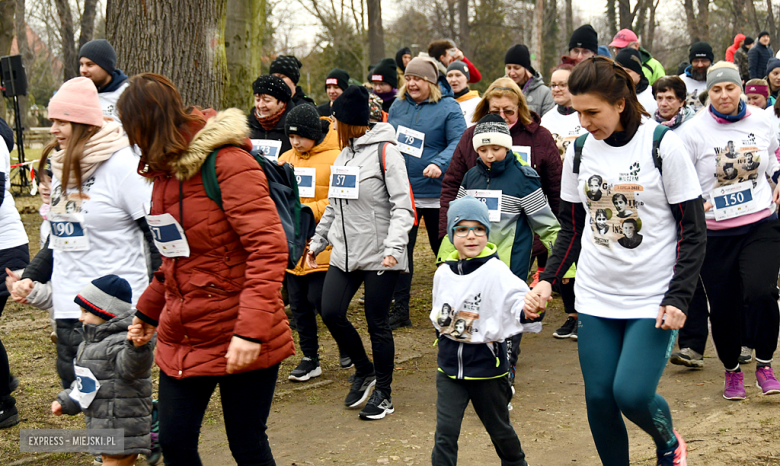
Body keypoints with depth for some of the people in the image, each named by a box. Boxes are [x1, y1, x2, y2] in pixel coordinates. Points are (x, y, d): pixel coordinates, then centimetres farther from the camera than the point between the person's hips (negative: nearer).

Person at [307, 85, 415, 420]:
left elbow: (402, 205, -14)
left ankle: (383, 393, 18)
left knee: (377, 322, 1)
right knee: (331, 313, -3)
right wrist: (317, 242, 21)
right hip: (345, 252, 7)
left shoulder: (385, 152, -9)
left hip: (378, 255, -7)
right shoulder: (344, 155, 14)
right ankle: (364, 371, 21)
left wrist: (394, 246, -24)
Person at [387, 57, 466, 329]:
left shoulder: (448, 108, -7)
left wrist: (439, 164, -30)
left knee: (444, 250, 9)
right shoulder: (398, 106, 8)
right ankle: (399, 310, 11)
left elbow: (458, 142, -16)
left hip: (436, 194, -4)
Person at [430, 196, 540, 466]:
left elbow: (518, 300, -29)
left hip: (487, 367, -3)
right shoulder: (444, 273, 0)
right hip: (450, 367, 3)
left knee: (499, 428, 17)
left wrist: (528, 312, -49)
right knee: (445, 432, -4)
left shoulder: (495, 271, -15)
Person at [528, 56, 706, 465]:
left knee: (632, 393, -13)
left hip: (652, 297, -4)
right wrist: (548, 279, -1)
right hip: (595, 297, 4)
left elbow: (692, 230, -6)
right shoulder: (579, 152, 3)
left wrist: (677, 298, -15)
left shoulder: (663, 145, -9)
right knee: (598, 397, 3)